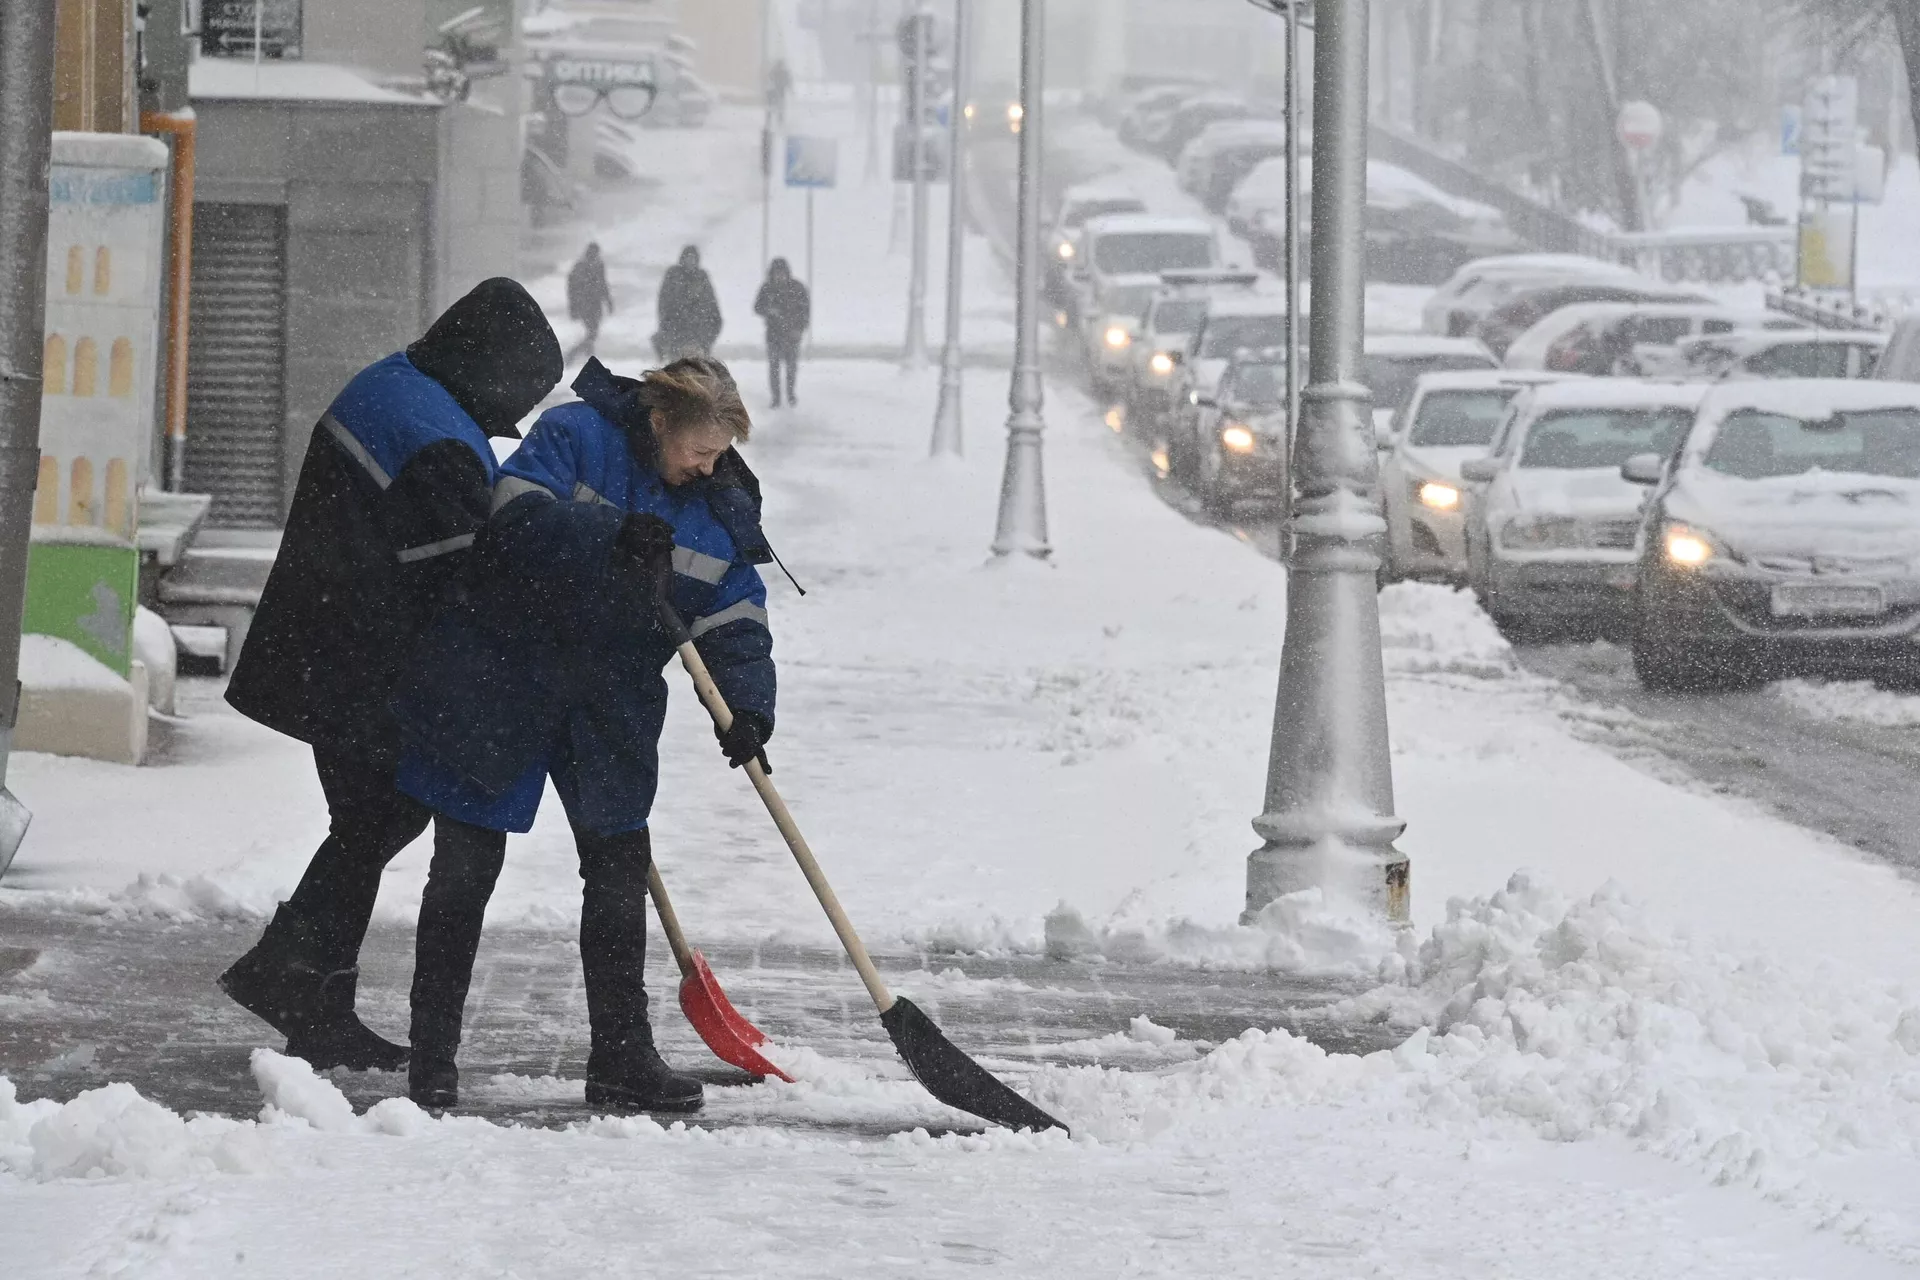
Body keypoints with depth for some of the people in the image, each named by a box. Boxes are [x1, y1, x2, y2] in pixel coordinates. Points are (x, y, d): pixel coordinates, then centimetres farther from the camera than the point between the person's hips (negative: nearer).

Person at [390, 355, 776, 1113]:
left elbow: (736, 622, 1)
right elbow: (518, 516, -25)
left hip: (609, 714, 5)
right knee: (466, 866, -1)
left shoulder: (720, 510, 3)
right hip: (501, 688, -5)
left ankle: (622, 1058, 17)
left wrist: (748, 707, -16)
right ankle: (432, 1059, 6)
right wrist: (614, 542, -36)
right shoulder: (575, 437, -11)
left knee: (620, 868, 7)